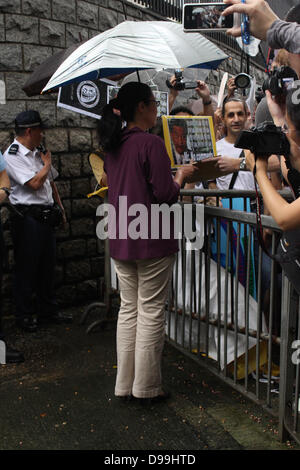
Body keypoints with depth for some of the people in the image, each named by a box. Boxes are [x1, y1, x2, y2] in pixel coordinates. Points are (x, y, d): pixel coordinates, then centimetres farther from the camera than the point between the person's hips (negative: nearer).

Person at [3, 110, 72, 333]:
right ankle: (25, 315, 14)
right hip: (27, 217, -8)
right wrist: (47, 163, -4)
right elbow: (35, 183, -19)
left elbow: (51, 182, 22)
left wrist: (60, 208, 19)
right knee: (26, 268, 1)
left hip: (46, 216, 8)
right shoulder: (12, 156, -11)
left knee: (48, 266, 13)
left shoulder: (38, 153, 14)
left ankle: (48, 311, 24)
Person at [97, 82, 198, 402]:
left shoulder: (113, 145, 10)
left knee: (128, 309, 14)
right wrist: (181, 175, 3)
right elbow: (165, 194, -17)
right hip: (152, 241, -7)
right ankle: (147, 386, 14)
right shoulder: (151, 143, -14)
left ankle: (124, 383, 22)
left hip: (120, 240, 7)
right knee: (151, 311, 3)